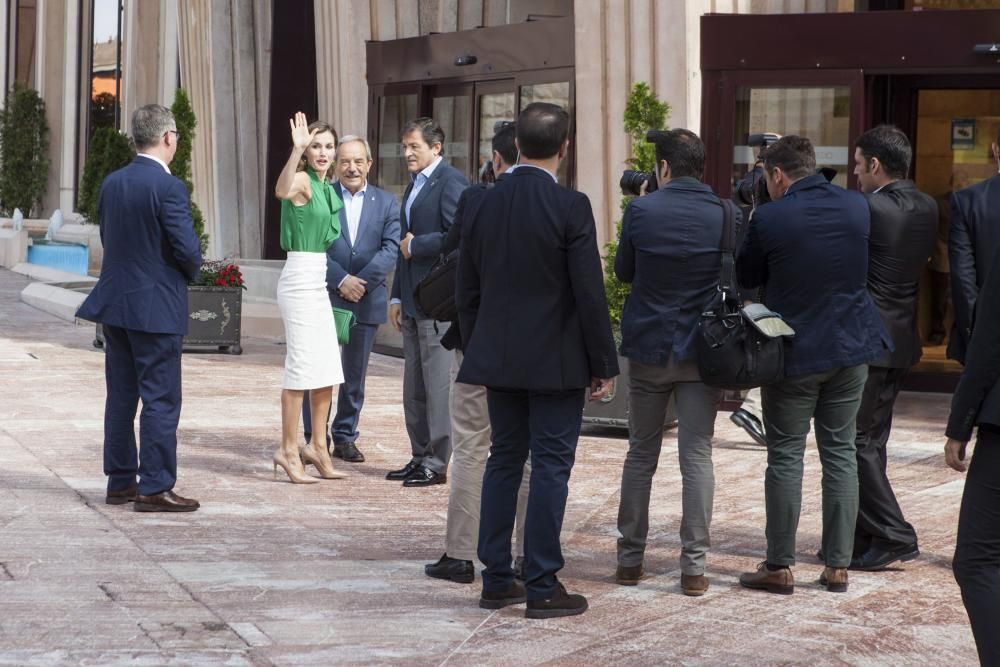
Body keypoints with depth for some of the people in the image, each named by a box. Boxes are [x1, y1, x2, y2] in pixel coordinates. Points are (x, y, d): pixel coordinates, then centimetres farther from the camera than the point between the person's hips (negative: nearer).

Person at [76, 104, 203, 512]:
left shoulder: (111, 183, 6)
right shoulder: (168, 187, -17)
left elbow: (107, 237, 12)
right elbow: (187, 249, -18)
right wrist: (189, 271, 3)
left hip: (114, 305, 7)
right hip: (155, 308, -7)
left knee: (120, 397, 13)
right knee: (160, 400, -1)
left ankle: (120, 482, 20)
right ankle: (154, 488, 0)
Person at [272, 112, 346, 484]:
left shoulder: (325, 187, 15)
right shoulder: (302, 180, -12)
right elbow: (282, 192, -38)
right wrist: (297, 149, -48)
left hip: (318, 282, 9)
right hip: (299, 279, -9)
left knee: (328, 369, 10)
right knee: (301, 366, -7)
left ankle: (317, 447, 19)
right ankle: (288, 450, -1)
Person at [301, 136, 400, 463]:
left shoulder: (386, 202, 6)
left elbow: (391, 249, -3)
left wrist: (361, 282, -14)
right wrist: (341, 280, -16)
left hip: (366, 301, 2)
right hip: (326, 298, -2)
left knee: (355, 375, 9)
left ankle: (345, 437, 20)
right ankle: (315, 439, 7)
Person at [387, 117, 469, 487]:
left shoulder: (451, 182, -10)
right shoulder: (414, 185, 19)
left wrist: (416, 245, -12)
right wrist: (397, 296, 20)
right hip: (413, 302, 10)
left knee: (438, 383, -5)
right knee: (414, 386, 12)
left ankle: (437, 463, 0)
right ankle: (420, 457, 19)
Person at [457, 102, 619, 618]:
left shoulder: (483, 205, 3)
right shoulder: (570, 207, -13)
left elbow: (467, 292, 8)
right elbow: (590, 294, -13)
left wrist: (477, 351, 18)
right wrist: (604, 364, -5)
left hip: (497, 358, 5)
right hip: (556, 361, -5)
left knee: (504, 460, 13)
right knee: (550, 466, 0)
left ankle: (496, 580, 16)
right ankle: (542, 586, 3)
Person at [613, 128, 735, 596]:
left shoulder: (641, 210, -8)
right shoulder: (726, 215, -5)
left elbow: (623, 271, 5)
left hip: (648, 347, 0)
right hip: (702, 350, 0)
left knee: (641, 454, 12)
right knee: (697, 457, 2)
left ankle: (630, 559, 16)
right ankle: (694, 566, 0)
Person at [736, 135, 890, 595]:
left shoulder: (770, 219, -15)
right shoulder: (857, 207, -1)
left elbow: (746, 277, -2)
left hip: (795, 351, -4)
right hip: (852, 348, 4)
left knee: (785, 457, 4)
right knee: (840, 452, 11)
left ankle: (779, 566, 9)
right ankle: (838, 565, 14)